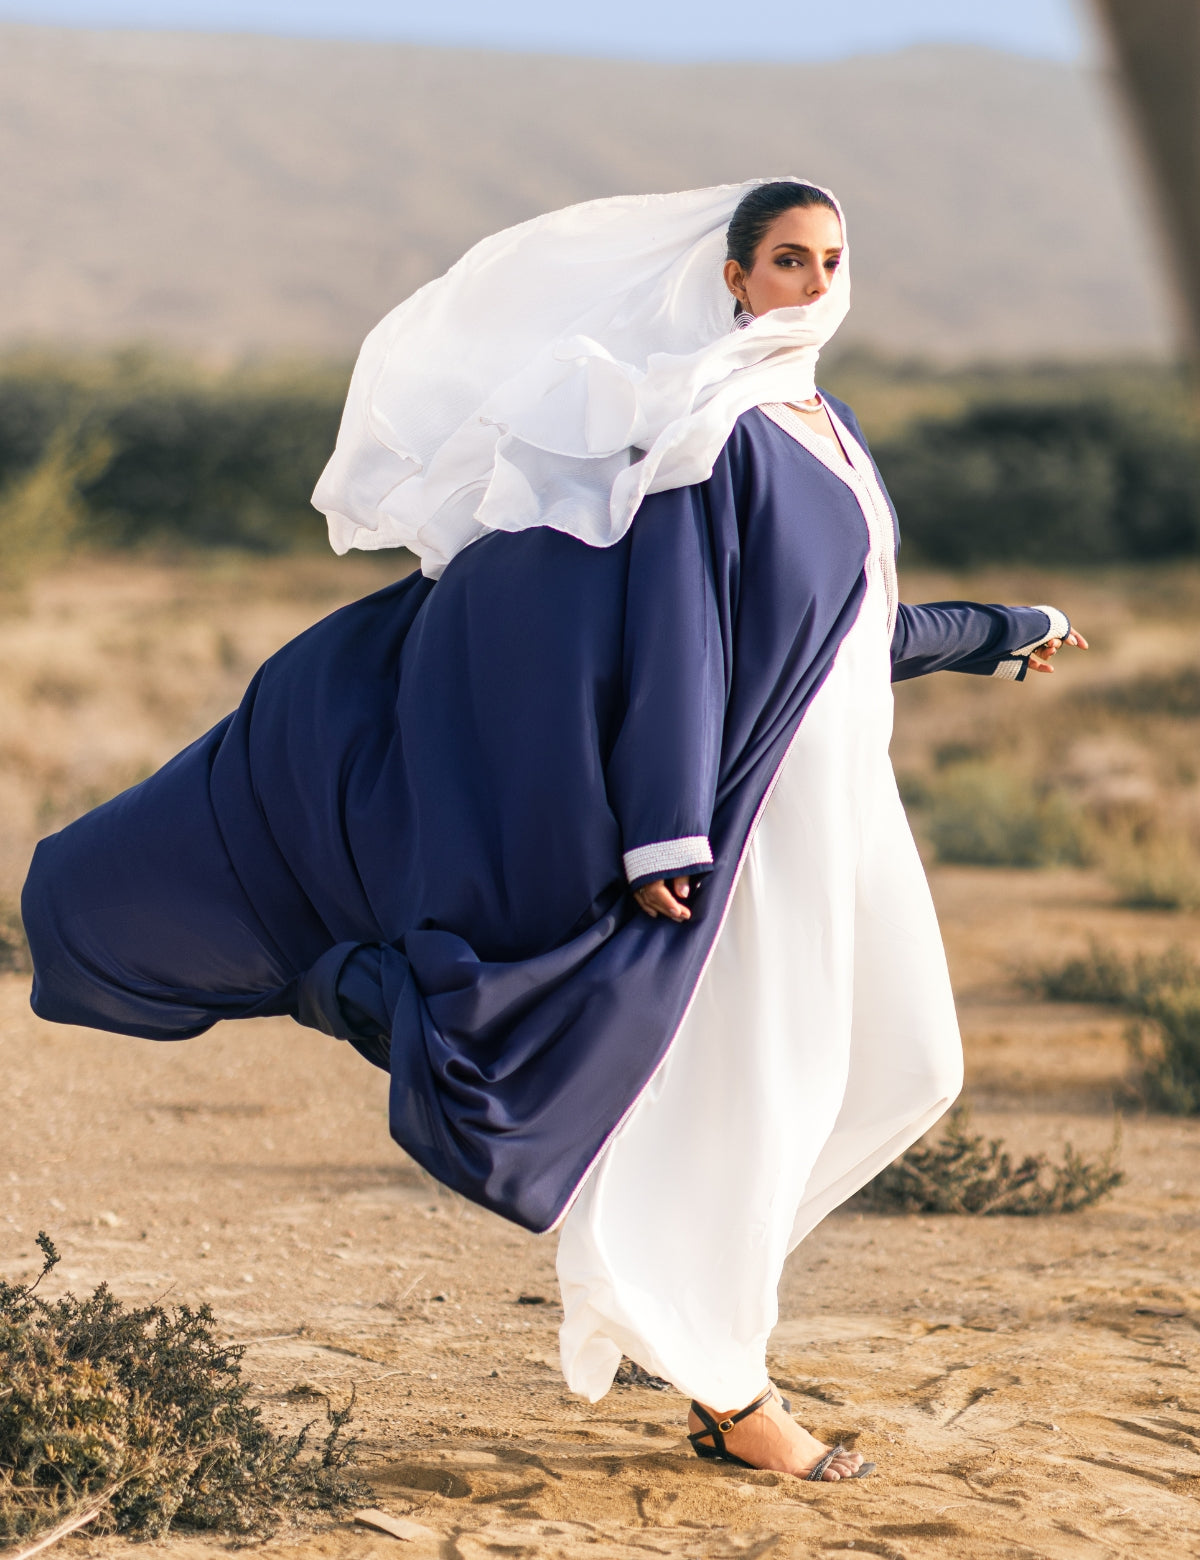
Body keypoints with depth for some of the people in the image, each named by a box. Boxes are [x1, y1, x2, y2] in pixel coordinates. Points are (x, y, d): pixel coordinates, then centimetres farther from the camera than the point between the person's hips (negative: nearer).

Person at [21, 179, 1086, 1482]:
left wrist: (999, 632, 33)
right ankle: (730, 1395, 9)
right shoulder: (712, 434, -15)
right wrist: (665, 832, -24)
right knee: (741, 1088, -2)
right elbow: (670, 627, -20)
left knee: (896, 1066, 11)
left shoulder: (832, 429, 13)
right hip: (744, 794, -9)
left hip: (834, 792, 9)